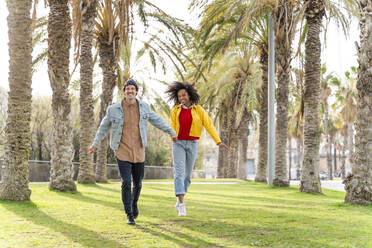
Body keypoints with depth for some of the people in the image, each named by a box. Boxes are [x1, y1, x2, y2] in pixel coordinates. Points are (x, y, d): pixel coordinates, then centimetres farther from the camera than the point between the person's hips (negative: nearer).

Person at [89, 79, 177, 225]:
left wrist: (171, 132, 15)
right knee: (126, 183, -9)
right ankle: (129, 215, 1)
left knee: (138, 183, 11)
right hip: (122, 152, -2)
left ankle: (134, 203, 41)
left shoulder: (143, 107, 2)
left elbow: (157, 120, 13)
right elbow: (104, 127, 9)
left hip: (139, 152, 2)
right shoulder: (114, 109, -4)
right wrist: (95, 144, 10)